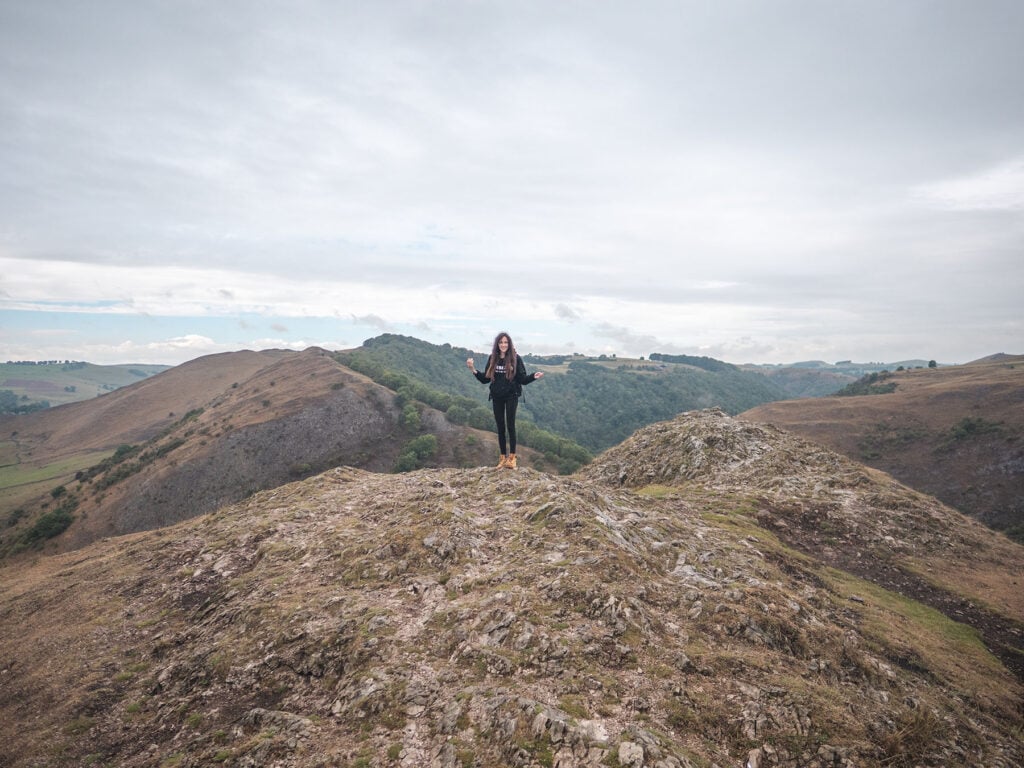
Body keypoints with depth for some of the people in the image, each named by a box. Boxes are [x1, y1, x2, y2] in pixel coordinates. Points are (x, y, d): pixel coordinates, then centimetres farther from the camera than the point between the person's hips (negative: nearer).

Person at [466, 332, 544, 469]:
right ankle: (503, 457, 16)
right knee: (500, 427, 7)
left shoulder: (516, 359, -5)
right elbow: (485, 379, 6)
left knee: (510, 425, -6)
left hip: (511, 396, -3)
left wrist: (534, 376, -23)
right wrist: (473, 369, -4)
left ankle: (512, 457, 2)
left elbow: (522, 379, -5)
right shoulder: (492, 359, 5)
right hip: (497, 397, 3)